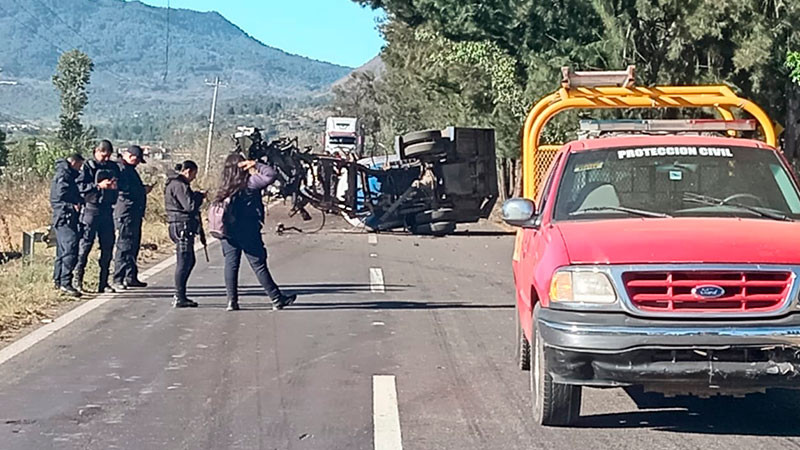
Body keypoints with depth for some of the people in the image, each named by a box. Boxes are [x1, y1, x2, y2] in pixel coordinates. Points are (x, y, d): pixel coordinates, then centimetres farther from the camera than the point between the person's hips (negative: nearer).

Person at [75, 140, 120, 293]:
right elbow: (80, 186, -11)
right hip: (91, 208, -5)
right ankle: (77, 279, 0)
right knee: (86, 243, -6)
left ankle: (104, 282, 13)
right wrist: (99, 185, -20)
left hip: (108, 210, 5)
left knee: (108, 245, 6)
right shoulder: (88, 167, -2)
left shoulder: (113, 167, 13)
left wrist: (115, 186, -4)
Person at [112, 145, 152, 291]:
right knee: (125, 246, -11)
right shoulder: (121, 169, -12)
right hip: (125, 214, -11)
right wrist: (143, 190, -15)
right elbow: (123, 190, -22)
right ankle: (118, 280, -10)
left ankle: (131, 277, 21)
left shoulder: (130, 169, 22)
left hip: (134, 214, 11)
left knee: (133, 245, 14)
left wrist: (143, 189, 11)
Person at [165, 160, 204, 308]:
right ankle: (180, 298, -6)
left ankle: (180, 295, 19)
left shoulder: (174, 183, 19)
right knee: (184, 262, -7)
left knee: (189, 261, 16)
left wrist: (197, 196, 11)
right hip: (182, 227, -11)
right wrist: (200, 196, -5)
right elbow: (190, 206, -21)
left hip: (181, 227, 11)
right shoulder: (179, 185, -15)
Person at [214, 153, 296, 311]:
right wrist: (256, 165, -9)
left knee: (231, 265, 8)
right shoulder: (249, 183, -11)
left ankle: (232, 301, 4)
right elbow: (271, 175, -17)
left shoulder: (225, 187, 7)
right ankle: (277, 299, 7)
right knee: (259, 266, 0)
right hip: (247, 232, -5)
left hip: (228, 232, 5)